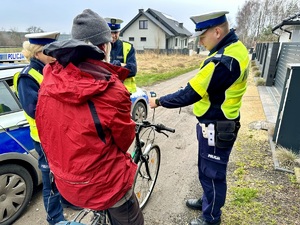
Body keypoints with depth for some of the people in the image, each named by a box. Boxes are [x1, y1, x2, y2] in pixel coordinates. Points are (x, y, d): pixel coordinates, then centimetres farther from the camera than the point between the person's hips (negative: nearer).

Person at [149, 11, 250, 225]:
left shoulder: (223, 60, -28)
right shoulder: (236, 47, 4)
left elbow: (189, 94, -25)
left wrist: (159, 101, -12)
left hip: (216, 129, -9)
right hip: (220, 124, 9)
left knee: (213, 173, 11)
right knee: (206, 169, 25)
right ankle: (207, 200, 48)